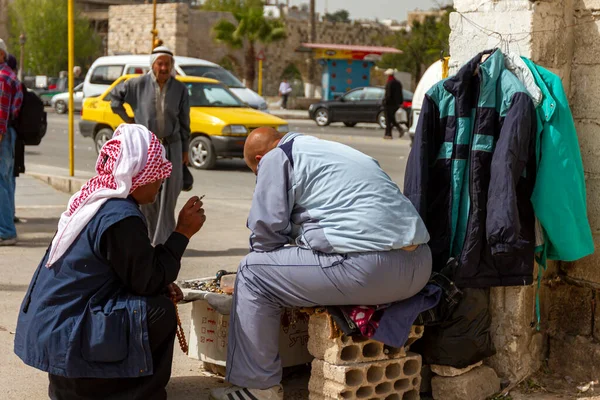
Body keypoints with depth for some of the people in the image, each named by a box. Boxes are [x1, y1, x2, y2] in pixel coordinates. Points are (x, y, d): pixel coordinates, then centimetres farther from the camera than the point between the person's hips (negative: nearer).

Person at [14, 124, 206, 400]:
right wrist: (183, 232, -8)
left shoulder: (93, 199, 7)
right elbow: (147, 281, -14)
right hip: (63, 335, -9)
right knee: (161, 312, -9)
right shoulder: (121, 217, -22)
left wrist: (161, 284, 4)